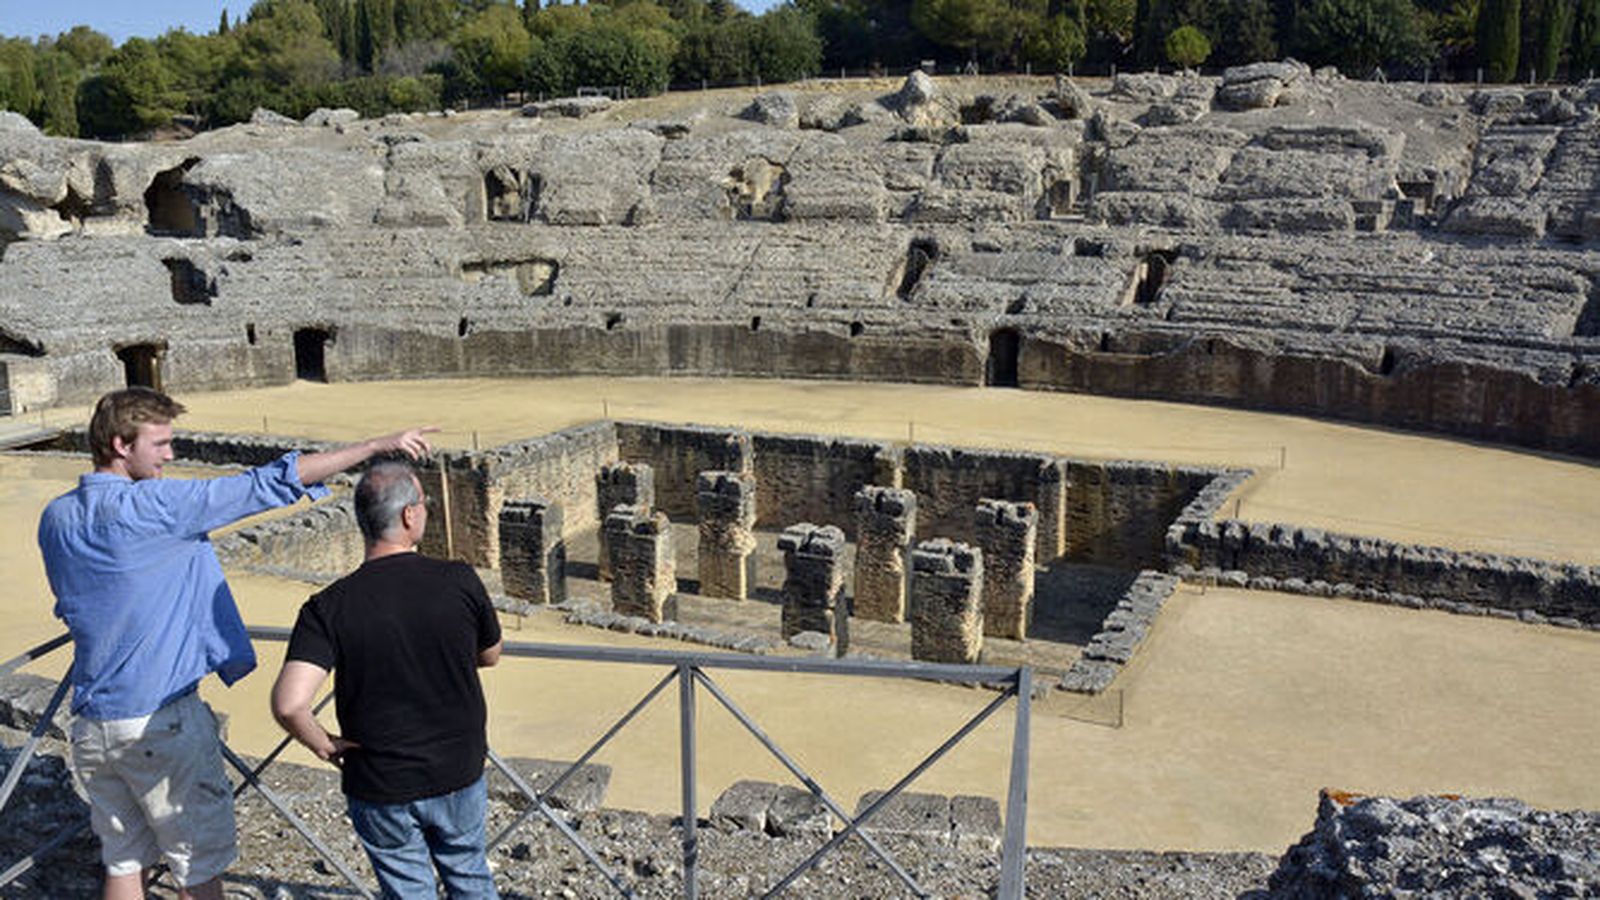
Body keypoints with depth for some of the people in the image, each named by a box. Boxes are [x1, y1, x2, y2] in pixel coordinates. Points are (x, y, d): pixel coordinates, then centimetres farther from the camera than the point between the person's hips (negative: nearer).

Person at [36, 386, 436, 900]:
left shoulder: (55, 519, 5)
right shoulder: (147, 507, -17)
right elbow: (265, 485, -20)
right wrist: (378, 446, -18)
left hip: (91, 723, 7)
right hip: (162, 722, -7)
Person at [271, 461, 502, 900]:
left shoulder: (329, 607, -18)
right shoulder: (460, 581, -16)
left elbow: (289, 704, -27)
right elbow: (490, 655, 1)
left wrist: (325, 745, -8)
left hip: (381, 786, -1)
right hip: (459, 773, 1)